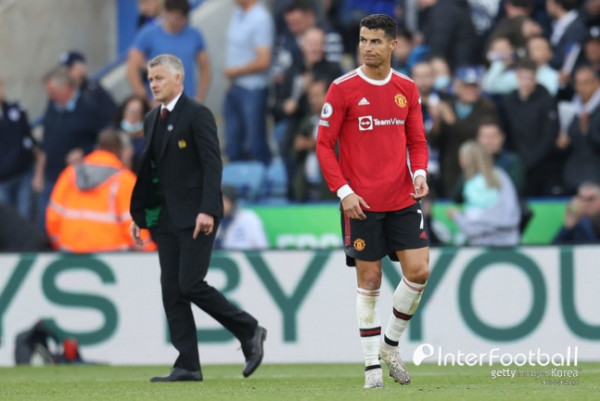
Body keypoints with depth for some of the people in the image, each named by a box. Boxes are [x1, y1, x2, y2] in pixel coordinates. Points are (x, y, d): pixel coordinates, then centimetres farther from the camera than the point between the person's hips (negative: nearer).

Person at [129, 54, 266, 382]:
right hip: (166, 218, 8)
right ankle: (187, 365, 3)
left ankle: (249, 332, 4)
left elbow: (212, 164, -14)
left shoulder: (197, 114, -8)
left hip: (195, 217, -8)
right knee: (172, 292, 2)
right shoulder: (152, 120, 15)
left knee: (191, 284, -14)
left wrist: (208, 210, -22)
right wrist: (139, 215, 15)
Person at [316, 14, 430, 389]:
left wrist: (420, 173, -5)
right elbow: (324, 144, -3)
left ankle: (391, 344, 16)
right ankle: (372, 364, 8)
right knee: (370, 280, 0)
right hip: (361, 202, -3)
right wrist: (343, 191, -12)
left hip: (402, 200, 3)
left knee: (419, 271, -5)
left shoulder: (407, 89, 7)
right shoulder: (343, 88, -5)